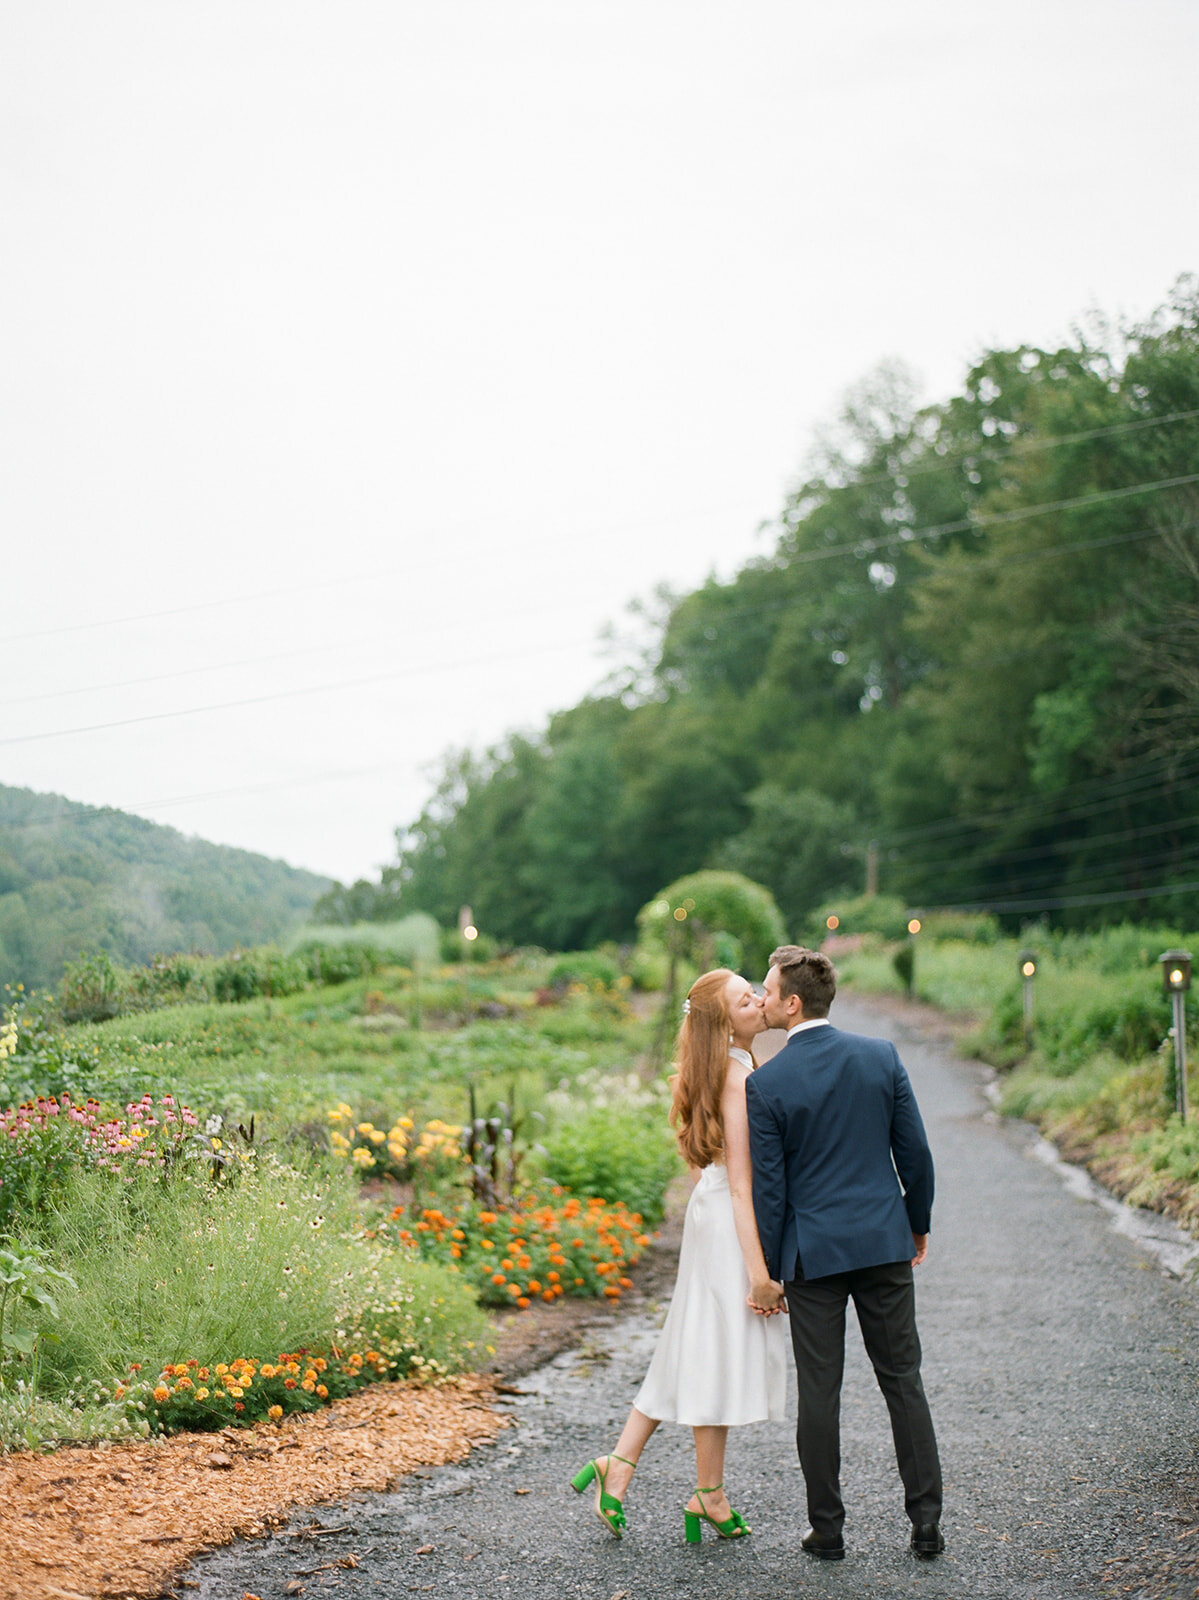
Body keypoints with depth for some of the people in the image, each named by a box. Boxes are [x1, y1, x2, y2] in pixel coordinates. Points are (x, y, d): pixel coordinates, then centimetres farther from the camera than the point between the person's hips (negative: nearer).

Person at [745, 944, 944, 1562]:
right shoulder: (881, 1056, -2)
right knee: (903, 1382, 10)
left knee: (818, 1393, 6)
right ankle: (926, 1522, 12)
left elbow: (768, 1186, -7)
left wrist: (767, 1271, 3)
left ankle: (826, 1529, 13)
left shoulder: (766, 1083, -10)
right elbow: (915, 1153, 2)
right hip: (885, 1242, 3)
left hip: (813, 1252, -2)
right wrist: (918, 1224, 17)